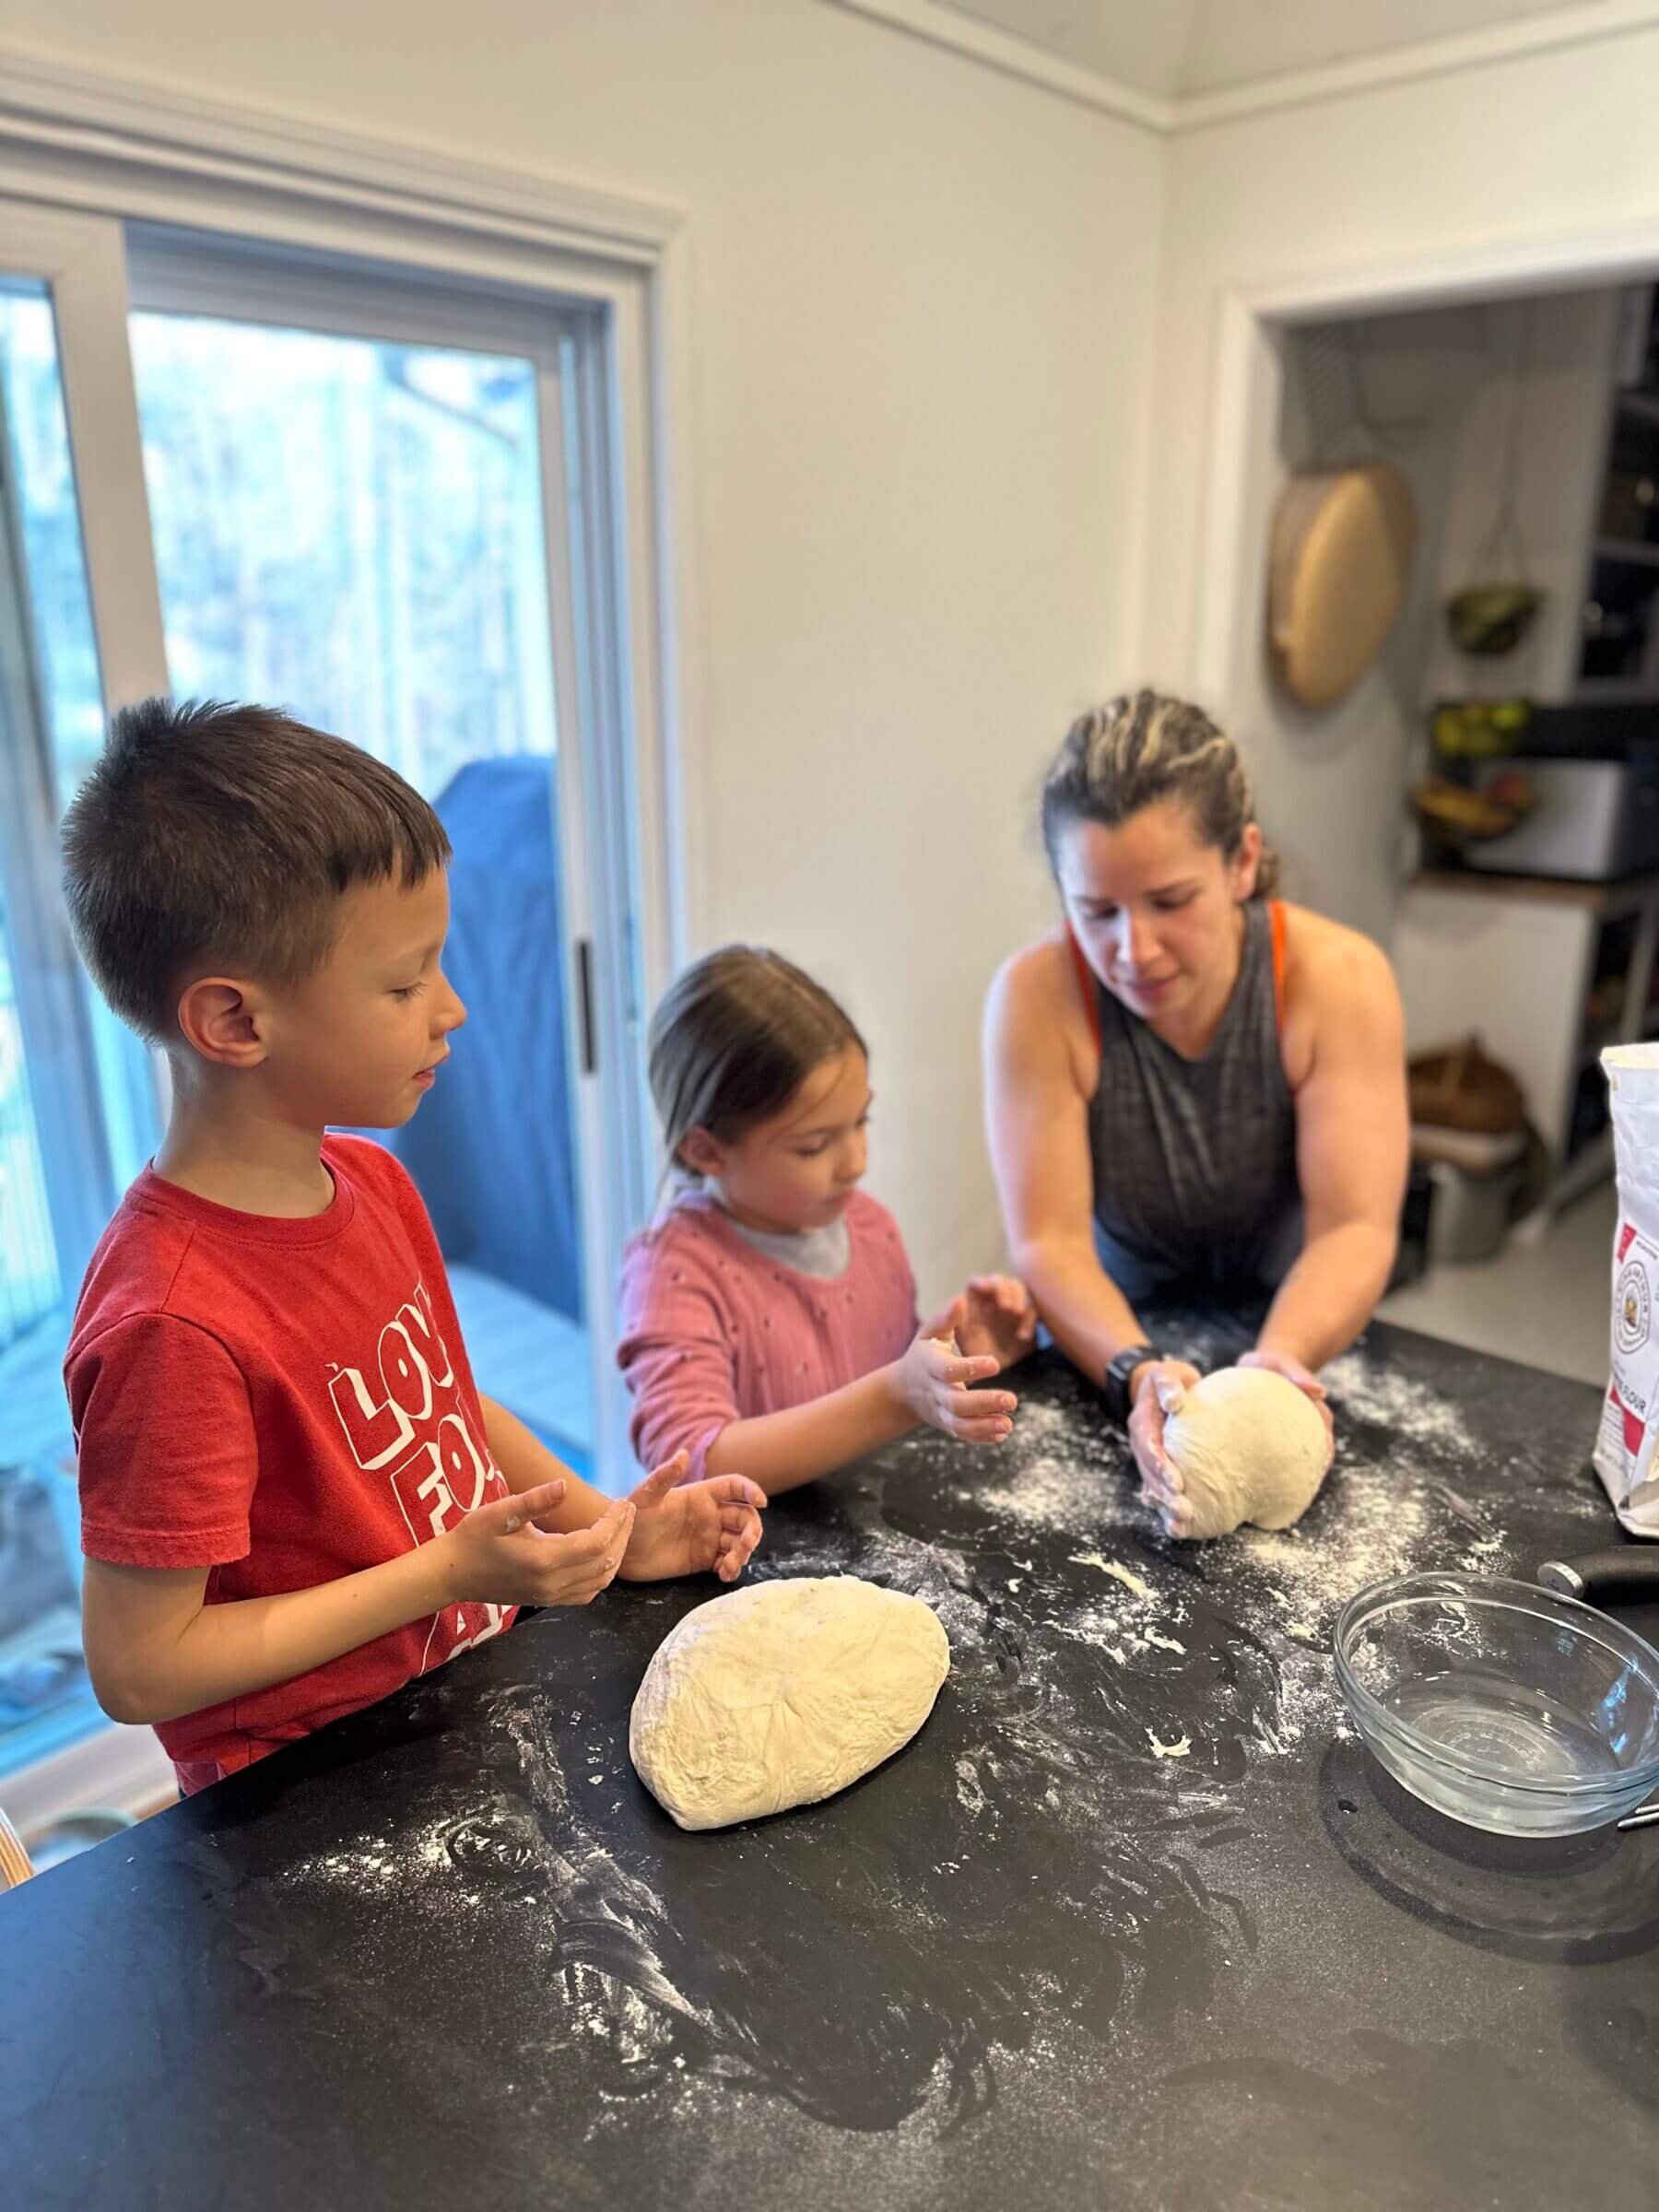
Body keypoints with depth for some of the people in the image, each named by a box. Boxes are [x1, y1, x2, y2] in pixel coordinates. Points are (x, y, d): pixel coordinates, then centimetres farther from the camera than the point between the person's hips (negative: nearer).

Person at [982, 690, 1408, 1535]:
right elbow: (1049, 1242, -22)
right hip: (1112, 1344, -1)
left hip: (1293, 1336, 1)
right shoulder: (1037, 997, -20)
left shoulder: (1340, 980, -17)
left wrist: (1280, 1360, -39)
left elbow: (1355, 1229, -20)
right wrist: (1138, 1372, -40)